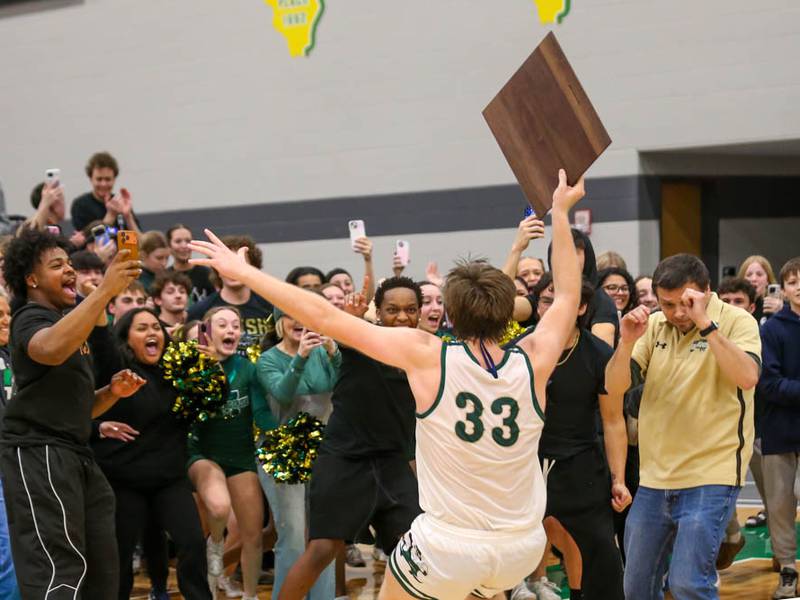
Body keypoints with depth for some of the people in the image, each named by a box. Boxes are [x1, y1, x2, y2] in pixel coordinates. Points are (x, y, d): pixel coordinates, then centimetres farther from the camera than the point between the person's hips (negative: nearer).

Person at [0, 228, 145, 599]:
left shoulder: (66, 319, 25)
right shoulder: (31, 319, -5)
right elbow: (51, 349, -33)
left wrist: (112, 392, 7)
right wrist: (106, 289, -34)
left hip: (73, 455, 10)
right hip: (38, 453, -10)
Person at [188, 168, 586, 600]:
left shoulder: (427, 356, -13)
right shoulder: (533, 364, -6)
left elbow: (325, 318, -10)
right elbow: (568, 296, 13)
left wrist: (244, 272, -2)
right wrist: (560, 212, 23)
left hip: (449, 548, -4)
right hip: (523, 549, 4)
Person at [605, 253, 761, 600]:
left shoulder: (737, 322, -7)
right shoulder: (654, 326, 6)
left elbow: (747, 377, -25)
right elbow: (614, 387, 1)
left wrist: (704, 322, -27)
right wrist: (627, 341, -17)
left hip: (710, 479, -5)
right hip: (654, 478, 6)